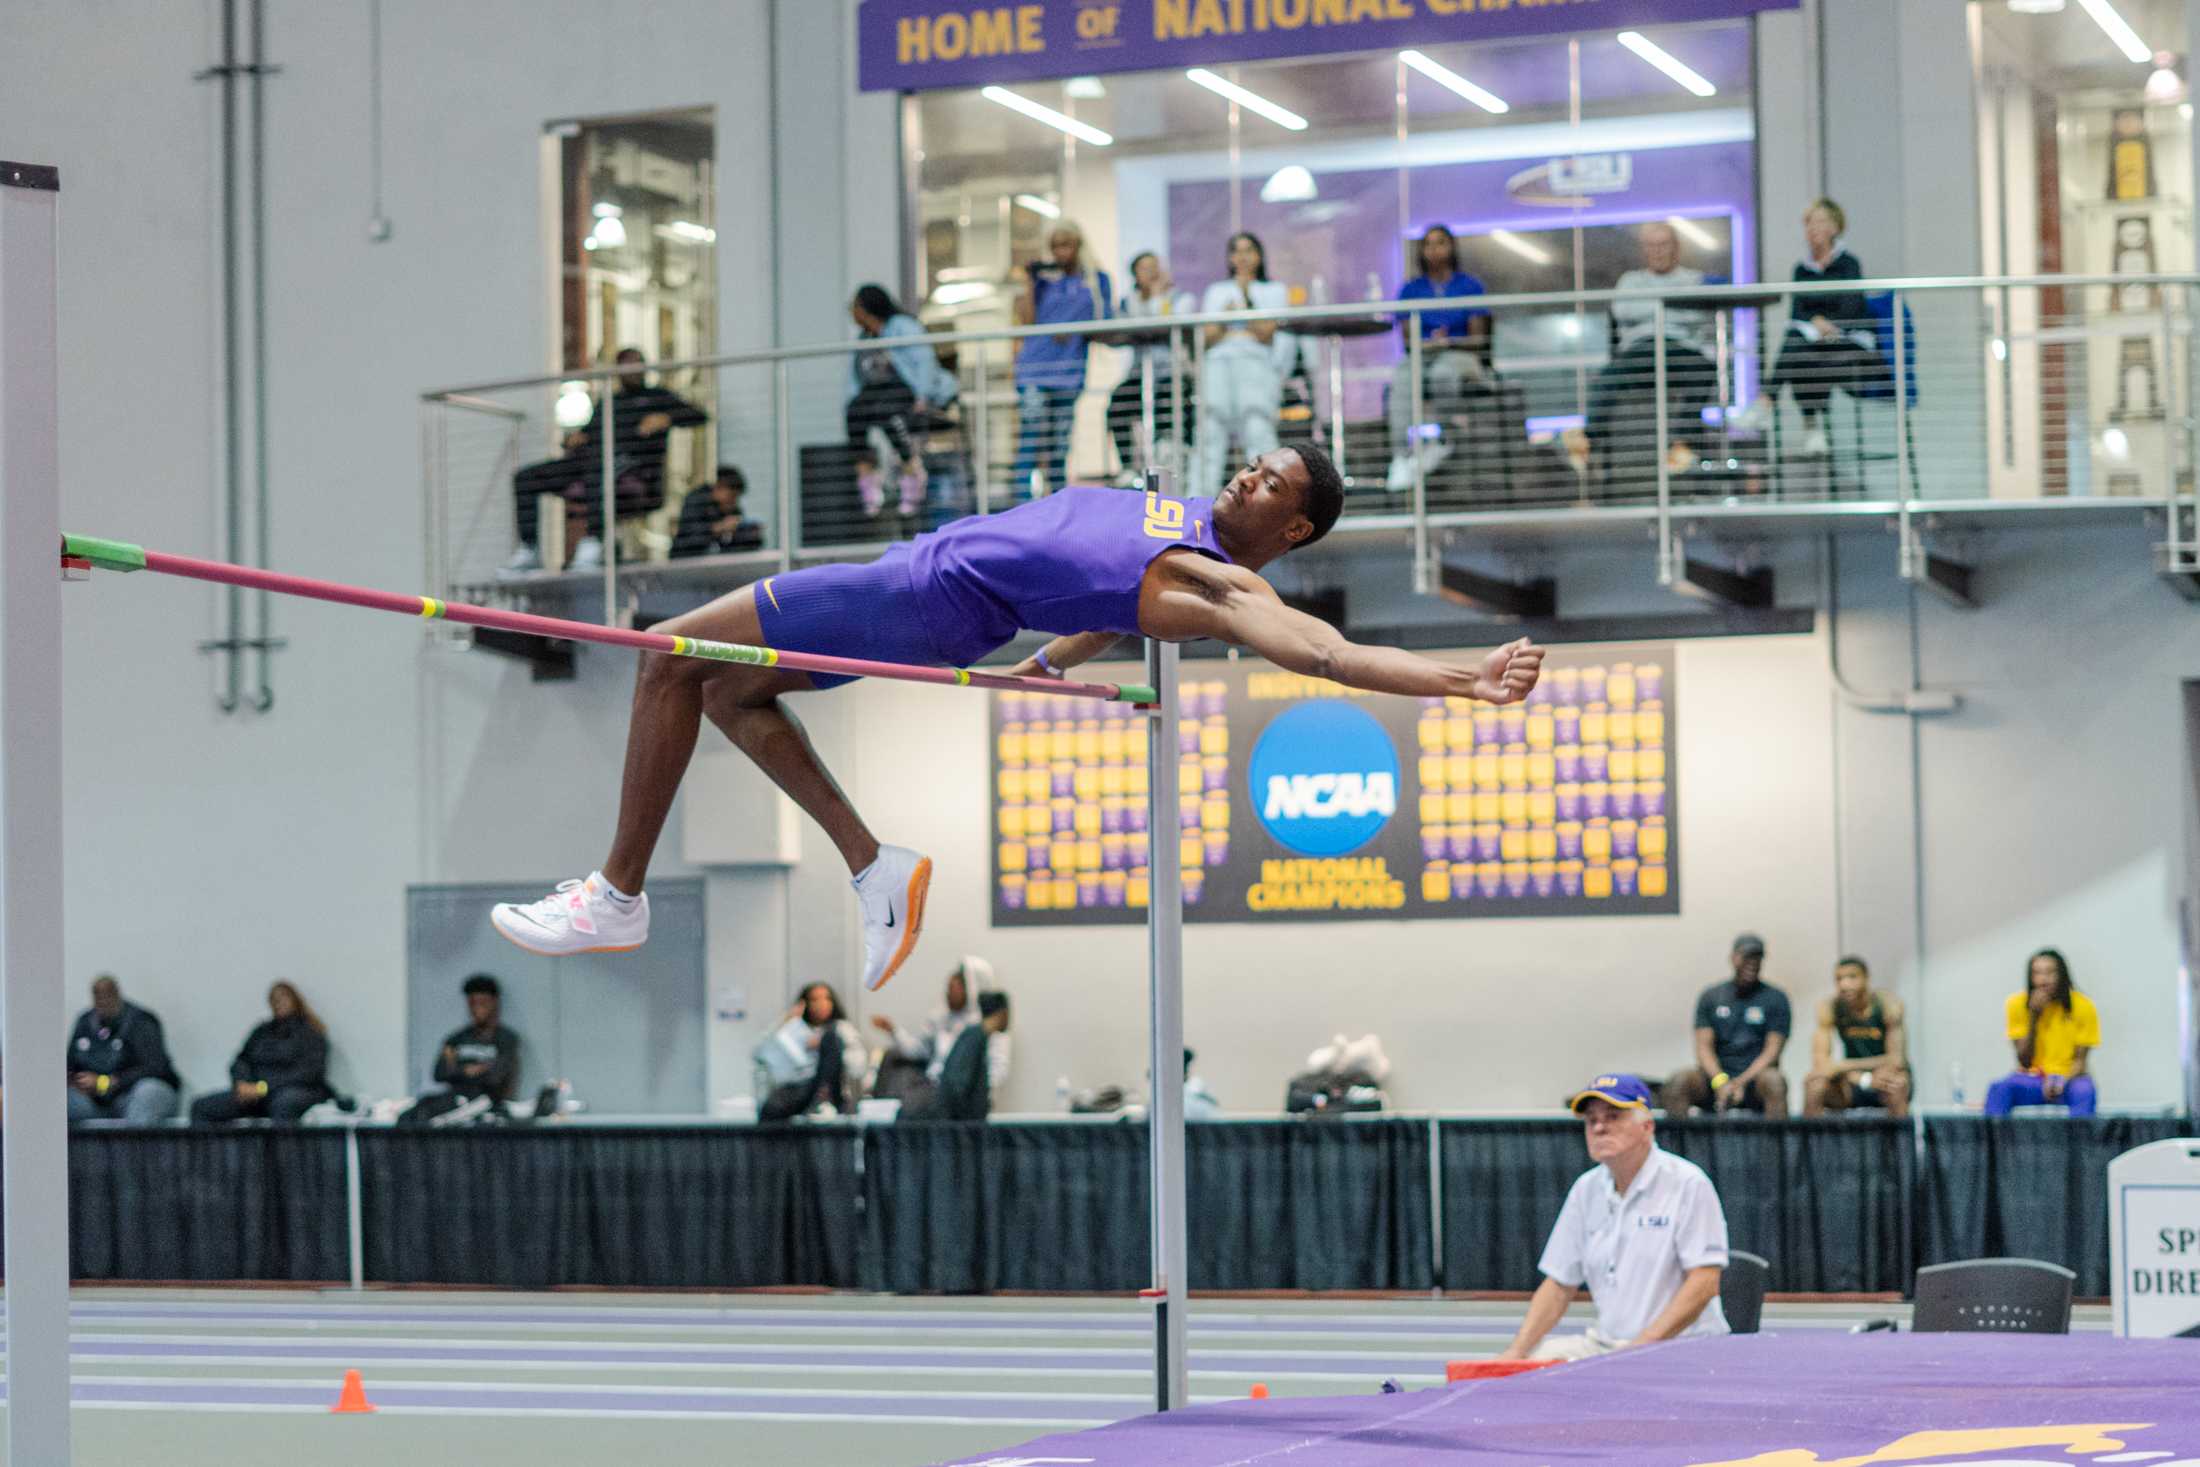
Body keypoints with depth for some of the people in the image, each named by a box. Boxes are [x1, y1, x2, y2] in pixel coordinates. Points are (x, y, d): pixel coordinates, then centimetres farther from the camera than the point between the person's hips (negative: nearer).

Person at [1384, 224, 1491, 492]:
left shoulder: (1469, 286, 9)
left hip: (1460, 357, -1)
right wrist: (1428, 343, -16)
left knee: (1443, 372, -41)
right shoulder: (1411, 289, 14)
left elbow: (1477, 337, 2)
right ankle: (1402, 457, -46)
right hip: (1420, 357, 1)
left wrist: (1449, 341, -18)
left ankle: (1436, 440, -29)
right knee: (1401, 381, -37)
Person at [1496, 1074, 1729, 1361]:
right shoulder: (1586, 1189, 14)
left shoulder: (1689, 1184, -6)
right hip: (1604, 1345, 6)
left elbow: (1704, 1283, -13)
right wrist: (1517, 1349, 0)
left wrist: (1644, 1345, -22)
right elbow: (1559, 1285, 15)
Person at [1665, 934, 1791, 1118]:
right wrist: (1720, 1081, -17)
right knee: (1679, 1080, -27)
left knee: (1775, 1081, -36)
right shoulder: (1710, 997, 12)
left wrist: (1741, 1082, -18)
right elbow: (1704, 1047, 3)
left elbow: (1772, 1051, -3)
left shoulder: (1775, 998, 6)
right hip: (1717, 1073, 2)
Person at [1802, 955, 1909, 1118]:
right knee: (1814, 1083, -27)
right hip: (1851, 1084, 2)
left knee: (1898, 1084, -36)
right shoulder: (1828, 1007, -10)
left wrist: (1845, 1066, -26)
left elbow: (1896, 1060, -20)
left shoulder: (1889, 1005, -15)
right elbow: (1820, 1060, -16)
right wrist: (1864, 1079, -29)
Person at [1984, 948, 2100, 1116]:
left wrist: (2062, 1081, -25)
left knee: (2084, 1091, -36)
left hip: (2068, 1079, -1)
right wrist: (2033, 1017, -18)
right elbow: (2024, 1061, -7)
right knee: (1999, 1088, -31)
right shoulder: (2018, 1004, -4)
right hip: (2032, 1080, 1)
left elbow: (2080, 1060, -3)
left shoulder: (2083, 1006, -6)